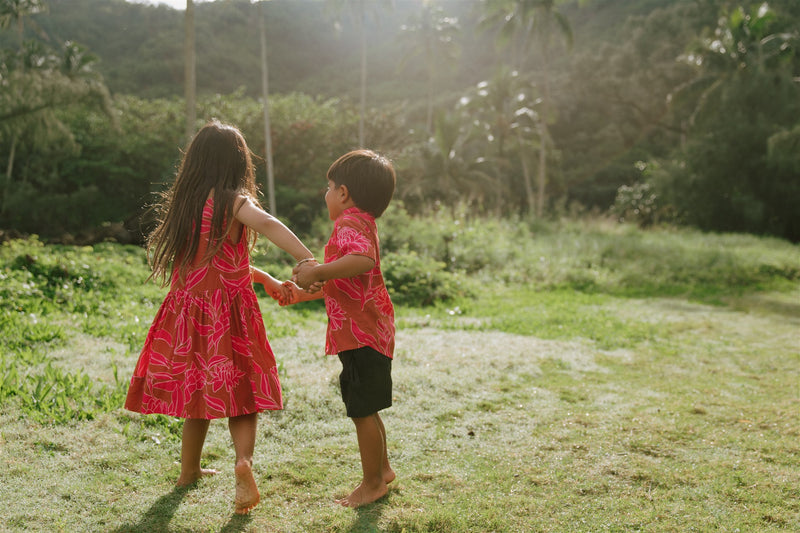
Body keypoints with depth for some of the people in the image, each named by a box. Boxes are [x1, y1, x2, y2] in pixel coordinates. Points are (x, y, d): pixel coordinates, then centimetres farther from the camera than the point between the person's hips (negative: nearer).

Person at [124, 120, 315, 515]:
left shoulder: (185, 202, 12)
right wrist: (309, 261, -39)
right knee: (238, 395, 2)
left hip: (187, 310, 6)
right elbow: (266, 223, -31)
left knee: (199, 391, 18)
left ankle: (189, 471, 30)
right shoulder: (232, 201, -9)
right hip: (227, 311, -6)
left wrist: (263, 278, 20)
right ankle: (244, 460, -19)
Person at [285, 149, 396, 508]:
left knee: (363, 411, 0)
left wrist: (318, 271, -36)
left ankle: (372, 483, 12)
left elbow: (363, 260, -38)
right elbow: (340, 285, 29)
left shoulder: (350, 223, -14)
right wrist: (304, 292, 29)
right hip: (366, 332, 11)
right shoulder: (362, 223, 19)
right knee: (365, 409, 21)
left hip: (361, 335, -11)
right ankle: (382, 468, 34)